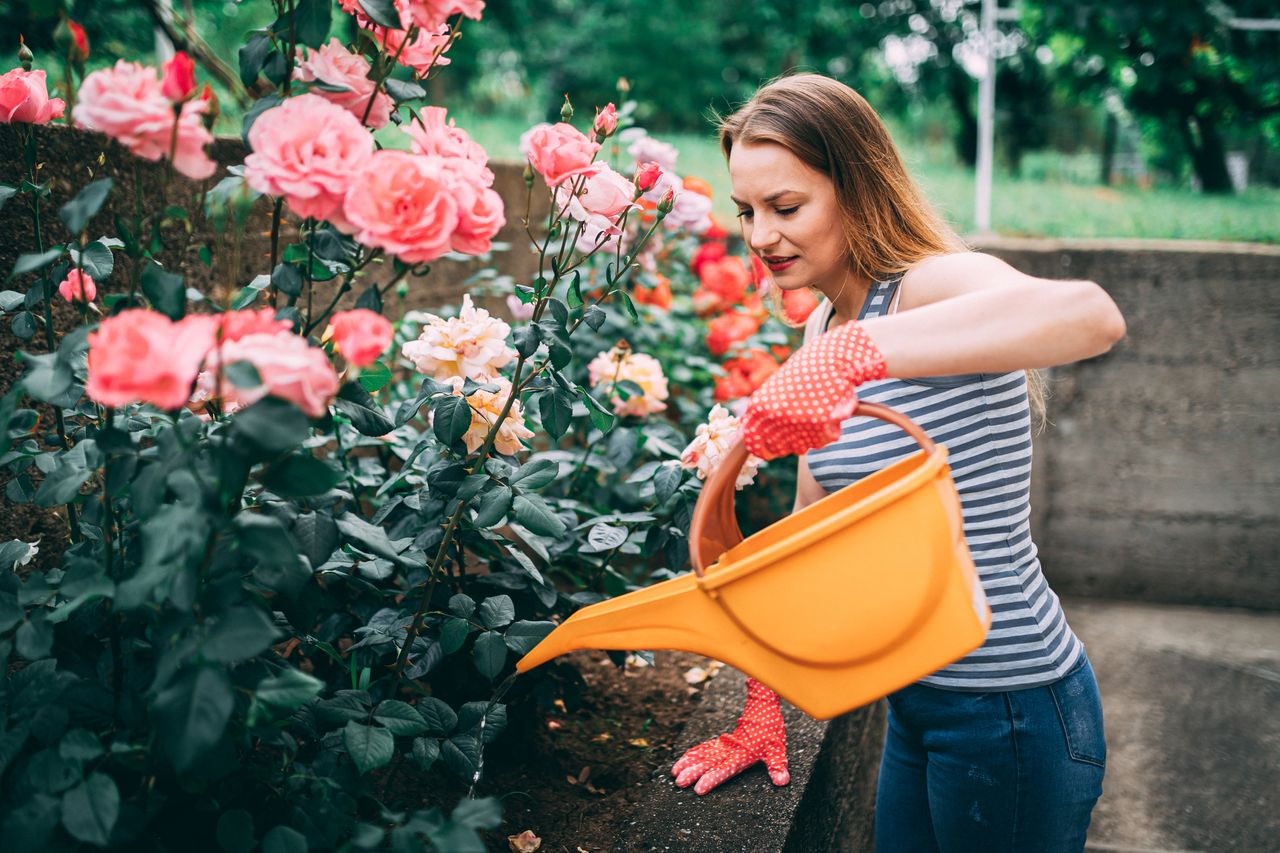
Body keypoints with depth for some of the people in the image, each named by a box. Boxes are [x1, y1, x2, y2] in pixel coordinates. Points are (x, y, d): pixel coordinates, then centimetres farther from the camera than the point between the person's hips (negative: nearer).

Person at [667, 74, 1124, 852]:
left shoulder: (932, 285, -20)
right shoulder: (827, 323, 5)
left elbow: (1092, 315, -43)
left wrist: (856, 353, -52)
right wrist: (764, 703, 7)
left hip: (1014, 717, -8)